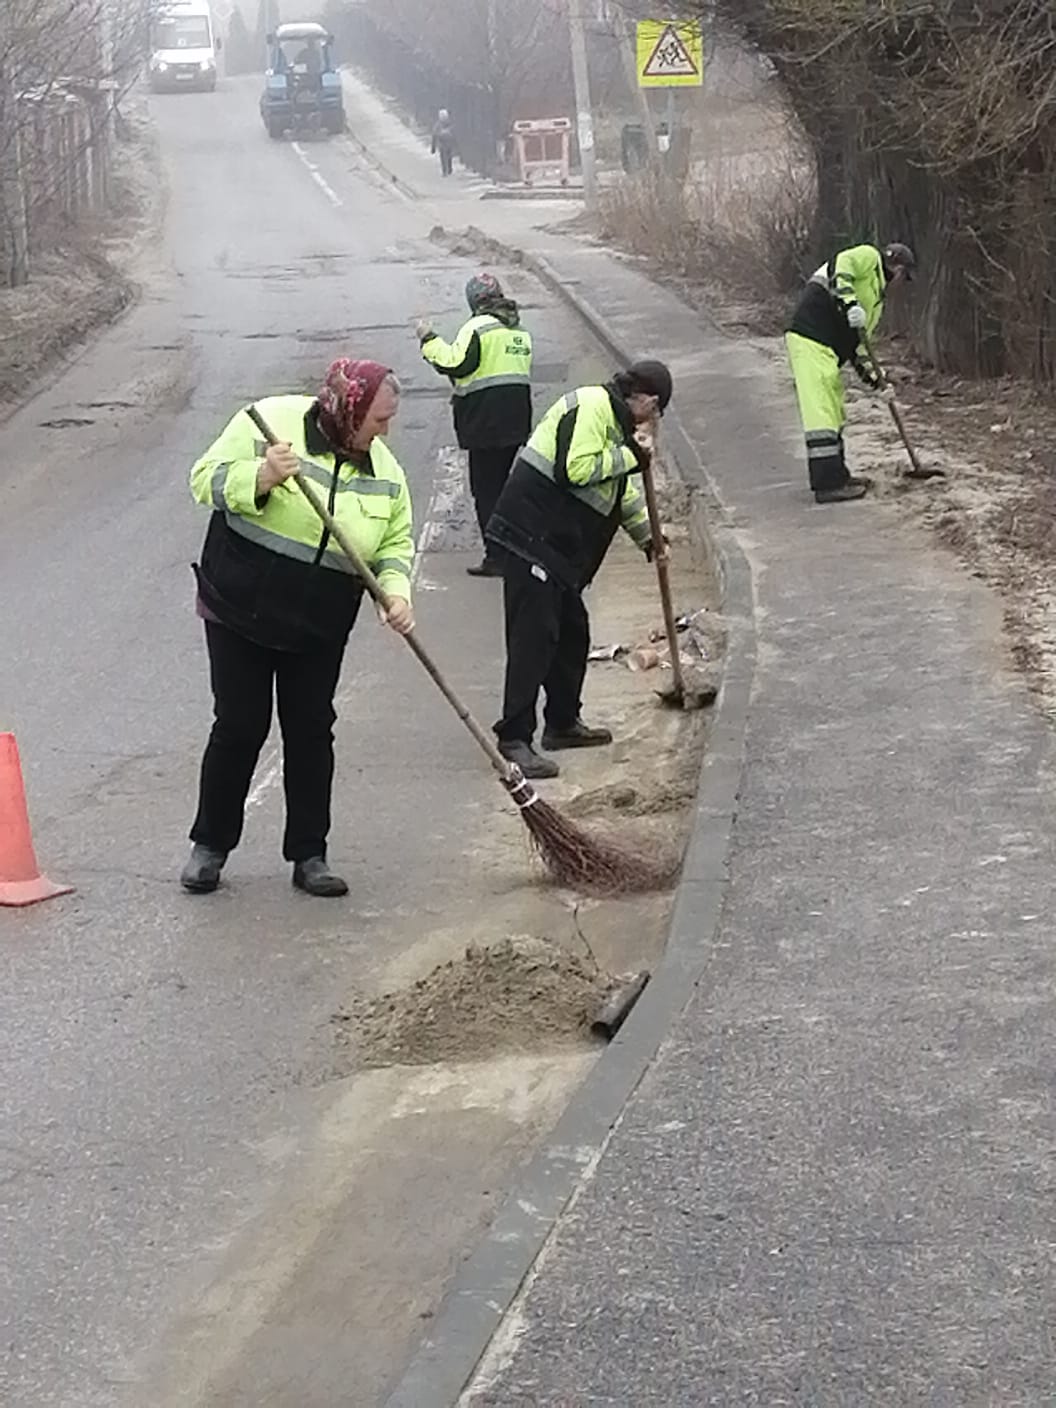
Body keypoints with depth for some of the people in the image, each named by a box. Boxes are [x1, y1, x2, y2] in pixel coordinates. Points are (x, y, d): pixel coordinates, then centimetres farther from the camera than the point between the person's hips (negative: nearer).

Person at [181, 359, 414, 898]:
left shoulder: (382, 468, 3)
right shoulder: (273, 421, -12)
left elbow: (396, 542, 9)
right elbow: (207, 479, -13)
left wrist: (395, 591, -10)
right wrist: (260, 478, -31)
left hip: (318, 628, 4)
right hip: (241, 609, -4)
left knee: (312, 733, 5)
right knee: (239, 728, 0)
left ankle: (309, 856, 15)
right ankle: (210, 845, 16)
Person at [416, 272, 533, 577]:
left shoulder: (478, 328, -12)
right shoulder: (520, 330, 14)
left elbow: (455, 363, -17)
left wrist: (429, 339, -5)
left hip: (486, 422, -8)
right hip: (517, 419, 8)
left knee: (486, 488, -3)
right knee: (504, 483, 16)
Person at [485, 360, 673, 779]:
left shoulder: (614, 418, 22)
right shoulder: (590, 406, -12)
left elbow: (622, 491, 35)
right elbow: (575, 469, -25)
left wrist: (646, 535, 40)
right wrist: (631, 454, -14)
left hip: (561, 546, 11)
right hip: (530, 537, -11)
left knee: (572, 631, 17)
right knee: (534, 635, -11)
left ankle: (563, 723, 30)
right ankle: (514, 738, -10)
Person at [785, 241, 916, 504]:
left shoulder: (877, 295, 28)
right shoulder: (869, 257, 2)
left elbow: (858, 338, 27)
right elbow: (839, 268, -18)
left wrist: (868, 371, 15)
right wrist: (850, 303, -29)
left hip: (830, 349, 11)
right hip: (810, 340, -11)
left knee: (834, 411, 17)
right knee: (820, 410, -12)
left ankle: (836, 477, 26)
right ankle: (828, 484, -16)